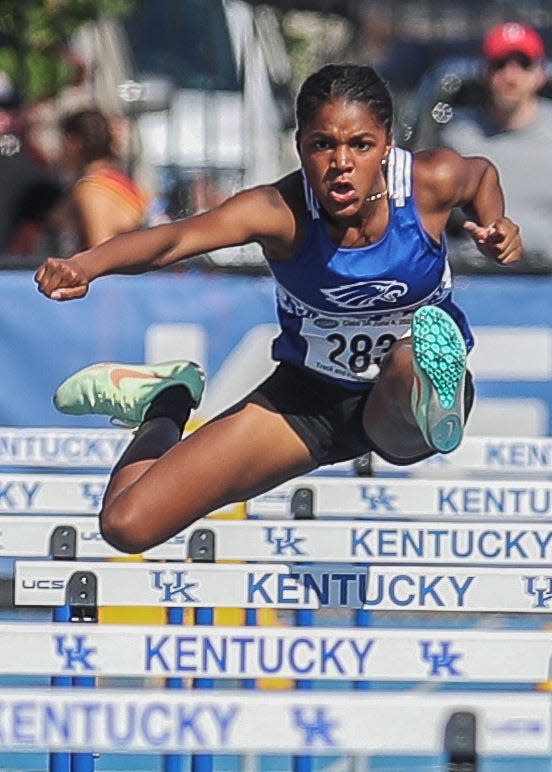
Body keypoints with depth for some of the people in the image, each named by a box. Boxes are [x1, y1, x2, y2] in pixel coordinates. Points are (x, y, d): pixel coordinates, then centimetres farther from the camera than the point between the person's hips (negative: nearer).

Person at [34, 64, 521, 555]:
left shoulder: (432, 182, -21)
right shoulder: (280, 210, -27)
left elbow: (483, 174, 7)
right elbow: (174, 239, -46)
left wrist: (495, 229, -16)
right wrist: (86, 266, -65)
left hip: (396, 404, -2)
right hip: (308, 395, 2)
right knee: (128, 524, 2)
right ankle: (167, 402, 27)